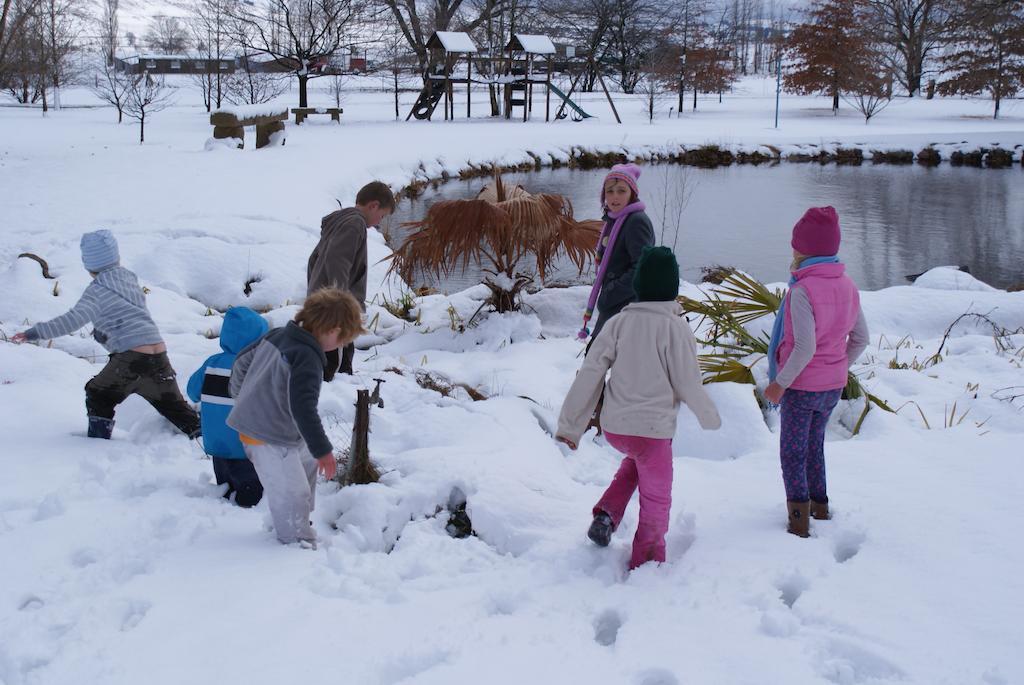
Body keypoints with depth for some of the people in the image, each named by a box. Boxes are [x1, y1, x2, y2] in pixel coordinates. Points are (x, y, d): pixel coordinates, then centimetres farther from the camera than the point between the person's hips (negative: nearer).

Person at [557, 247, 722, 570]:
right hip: (653, 428, -4)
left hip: (614, 427, 5)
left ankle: (607, 514, 18)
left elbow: (590, 373, -3)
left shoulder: (620, 322, -2)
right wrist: (710, 417, 12)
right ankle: (646, 561, 28)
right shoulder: (676, 327, -12)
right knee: (656, 500, 15)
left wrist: (570, 425, 4)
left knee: (637, 459, 35)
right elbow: (688, 385, -8)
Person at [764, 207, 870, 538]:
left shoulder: (803, 291, -22)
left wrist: (780, 383, -16)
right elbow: (860, 339, 8)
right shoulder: (847, 286, 1)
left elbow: (805, 348, -26)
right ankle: (819, 504, 33)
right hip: (834, 386, 7)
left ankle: (800, 518, 3)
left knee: (792, 451, 5)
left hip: (801, 386, -7)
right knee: (814, 444, 23)